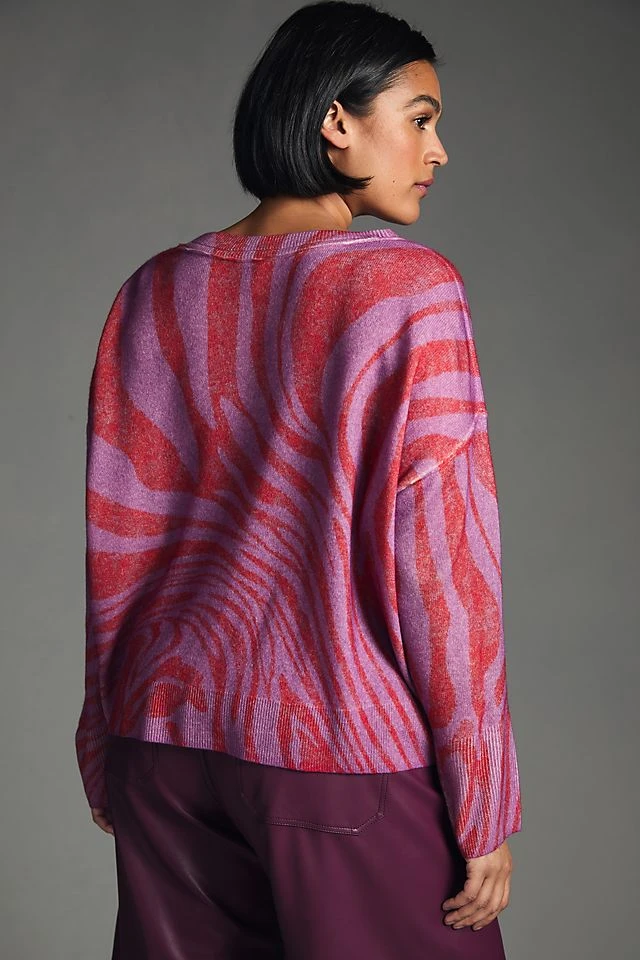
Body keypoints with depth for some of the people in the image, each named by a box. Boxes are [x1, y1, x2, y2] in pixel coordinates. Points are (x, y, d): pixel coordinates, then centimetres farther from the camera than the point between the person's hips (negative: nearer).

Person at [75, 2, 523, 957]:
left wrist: (108, 753, 16)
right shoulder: (410, 288, -11)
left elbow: (116, 541, 7)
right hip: (344, 754, -5)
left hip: (170, 741, 6)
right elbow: (442, 558, -14)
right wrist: (484, 810, -7)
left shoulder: (156, 292, 4)